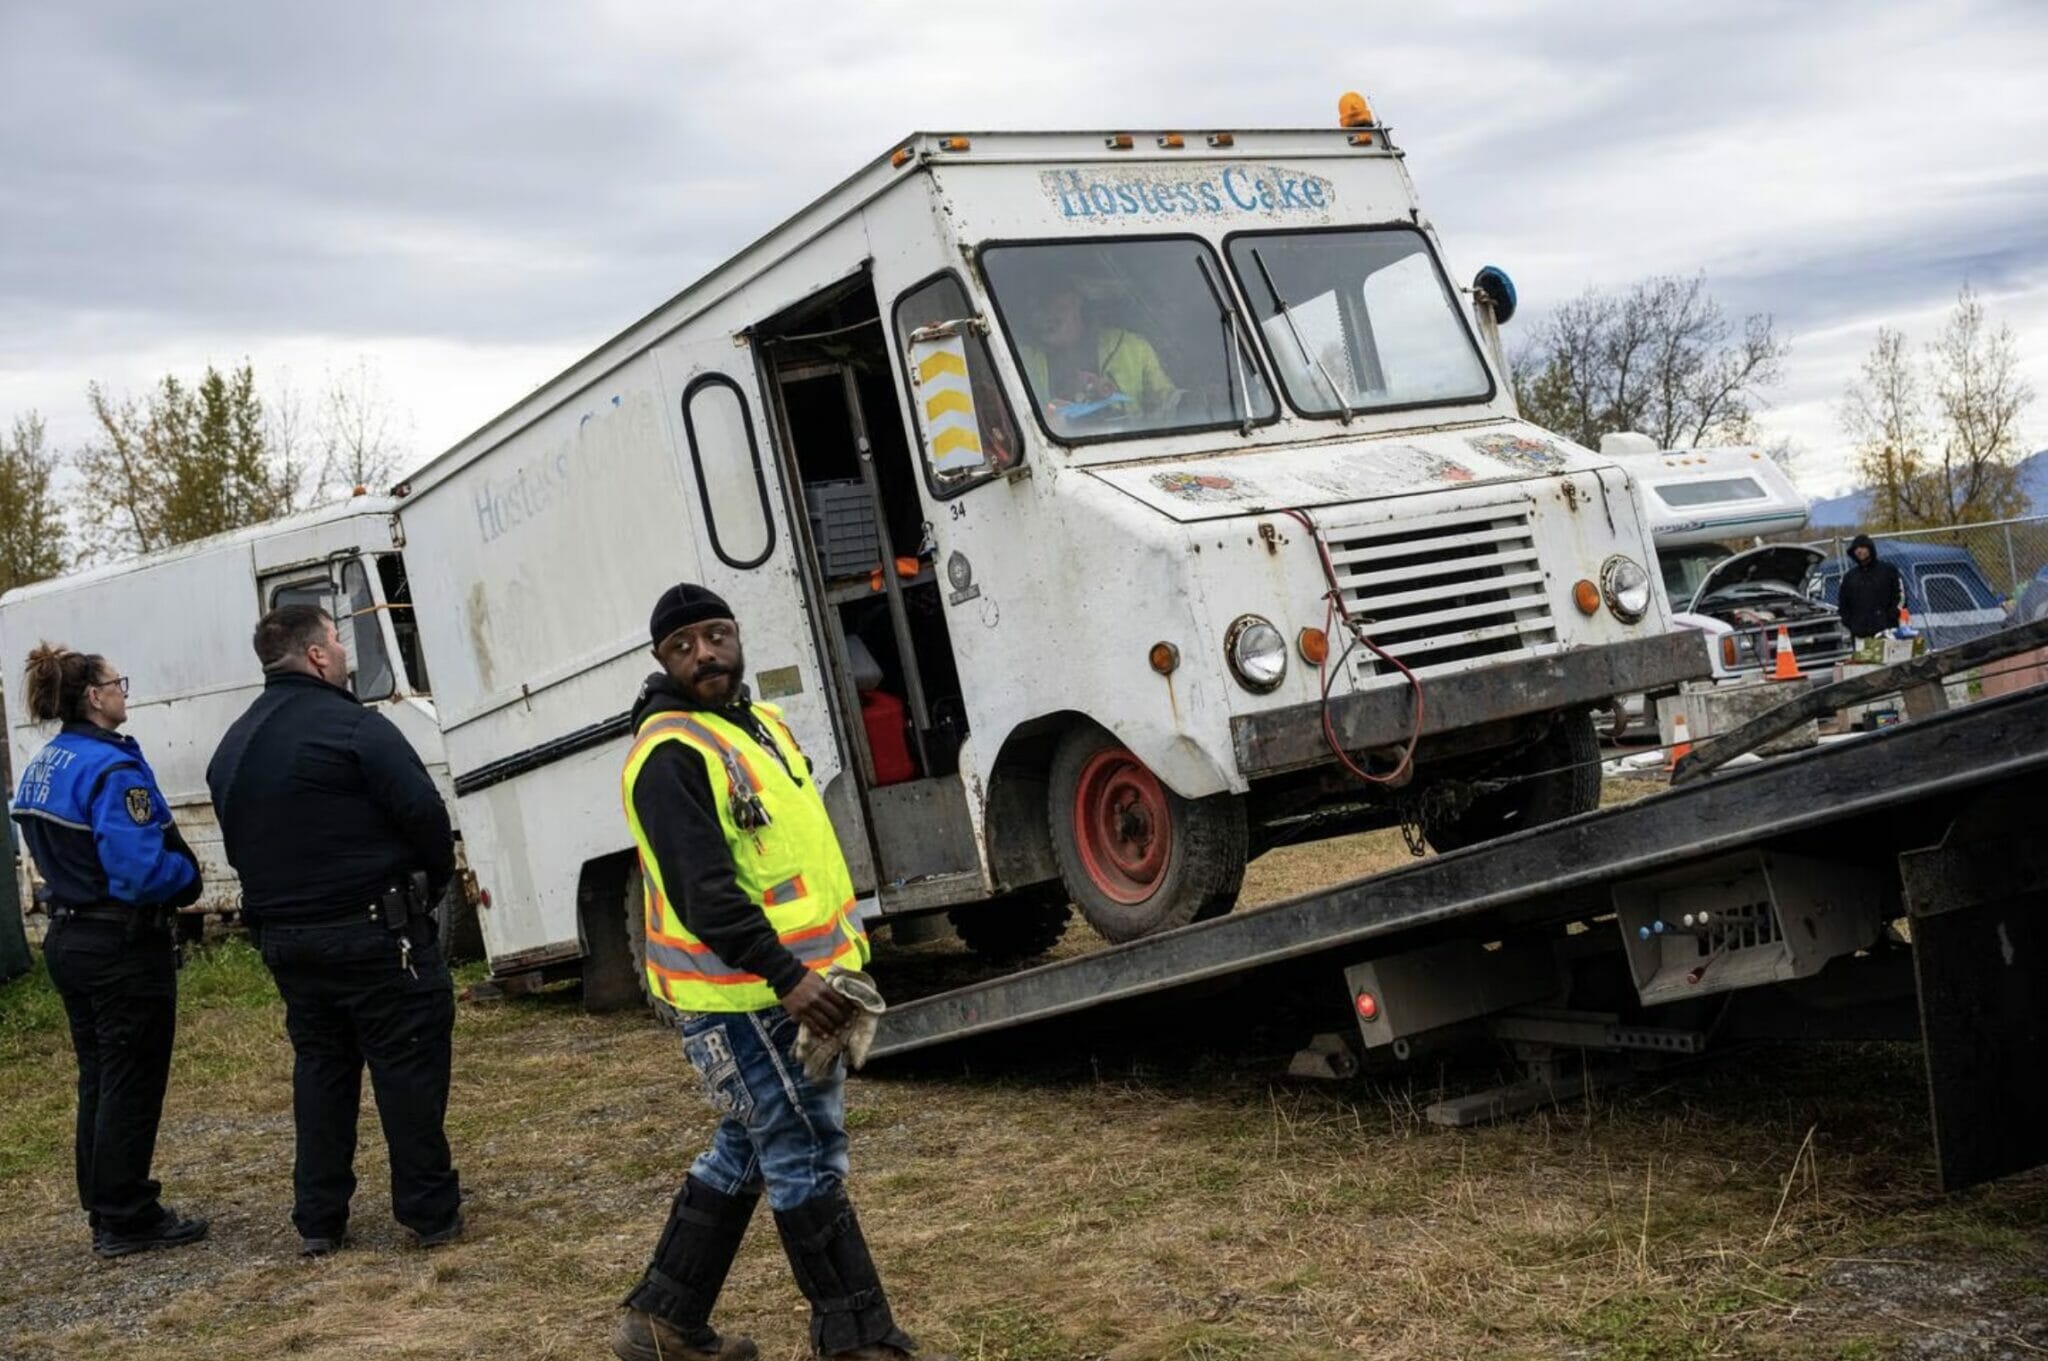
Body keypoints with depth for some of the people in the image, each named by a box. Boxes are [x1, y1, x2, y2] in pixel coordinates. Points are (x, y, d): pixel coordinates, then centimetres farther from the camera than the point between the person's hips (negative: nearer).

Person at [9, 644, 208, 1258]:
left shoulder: (40, 769, 8)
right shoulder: (113, 770, -21)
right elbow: (143, 871, -28)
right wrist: (188, 875, -8)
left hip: (70, 940, 9)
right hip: (124, 948, -9)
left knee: (98, 1081, 17)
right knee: (132, 1085, 2)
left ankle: (105, 1211, 25)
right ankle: (126, 1219, 9)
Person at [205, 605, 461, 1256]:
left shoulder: (232, 747, 11)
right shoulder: (352, 727, -14)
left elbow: (240, 842, 16)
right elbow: (425, 814, -17)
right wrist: (434, 883, 0)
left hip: (286, 940, 7)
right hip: (374, 932, -7)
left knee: (320, 1071, 16)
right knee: (409, 1069, 1)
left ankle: (317, 1221, 18)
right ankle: (430, 1212, 6)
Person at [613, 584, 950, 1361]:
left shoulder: (760, 724, 15)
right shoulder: (670, 754, -16)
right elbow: (703, 891, -25)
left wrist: (839, 956, 18)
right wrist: (785, 978, -31)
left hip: (800, 981, 10)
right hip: (740, 995, -10)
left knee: (748, 1150, 17)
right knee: (805, 1159, -3)